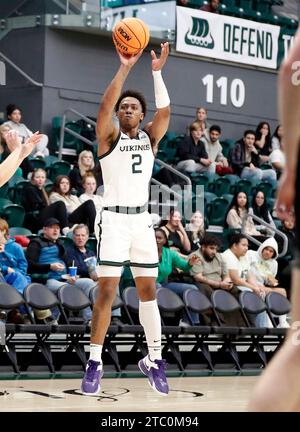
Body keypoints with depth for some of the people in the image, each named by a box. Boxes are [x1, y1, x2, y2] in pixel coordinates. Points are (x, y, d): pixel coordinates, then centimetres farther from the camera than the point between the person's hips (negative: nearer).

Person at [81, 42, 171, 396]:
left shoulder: (150, 138, 9)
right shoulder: (109, 136, -1)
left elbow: (165, 111, -9)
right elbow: (105, 105, -19)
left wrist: (157, 72, -17)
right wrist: (124, 68, -24)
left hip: (142, 220, 4)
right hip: (114, 219, -4)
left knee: (148, 291, 6)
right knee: (106, 291, -8)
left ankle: (153, 360, 14)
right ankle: (95, 362, -3)